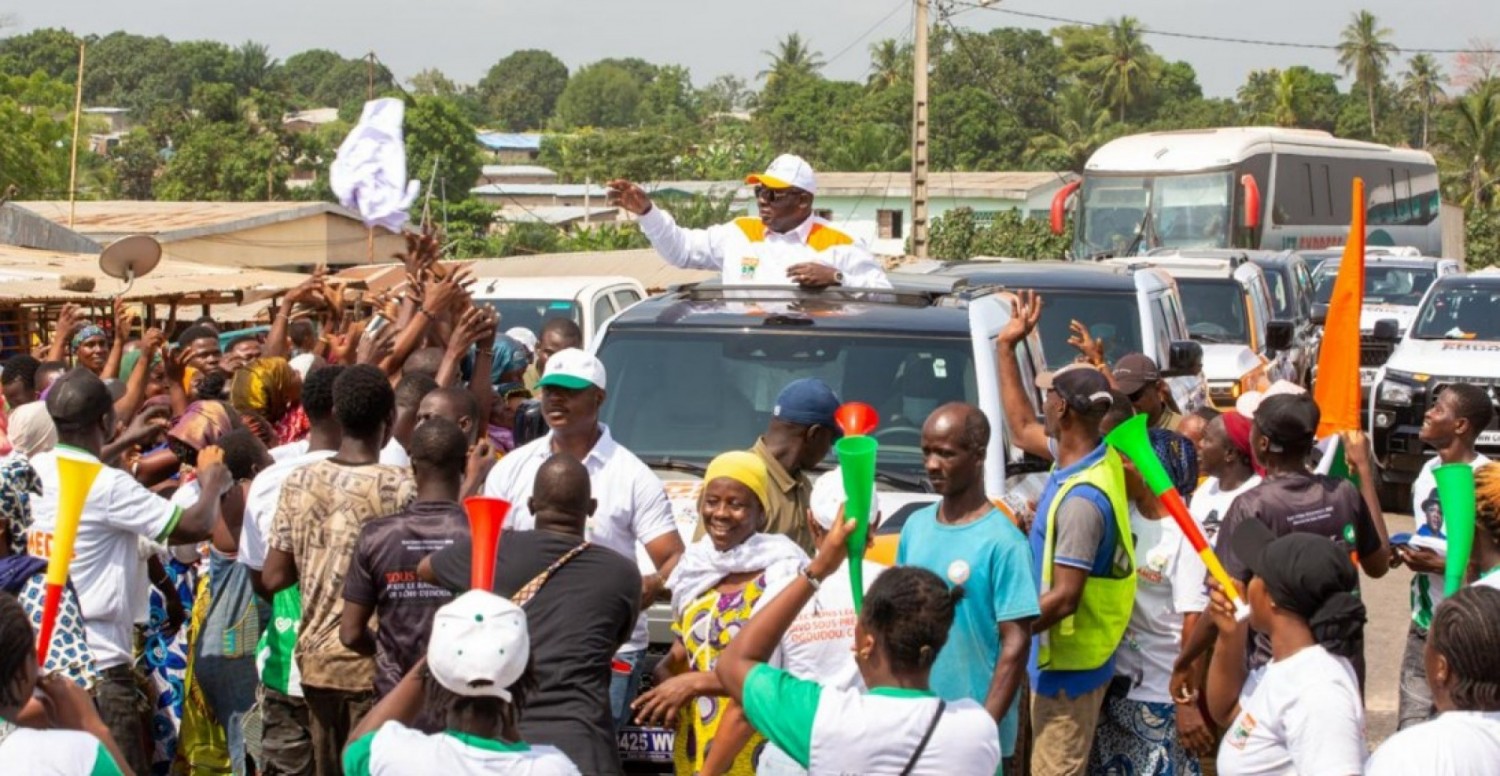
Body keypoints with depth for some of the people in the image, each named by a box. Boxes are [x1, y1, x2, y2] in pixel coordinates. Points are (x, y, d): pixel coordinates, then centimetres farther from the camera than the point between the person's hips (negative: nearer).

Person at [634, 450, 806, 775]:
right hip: (694, 744, 6)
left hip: (754, 747, -6)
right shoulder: (696, 565, 9)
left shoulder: (781, 571, -11)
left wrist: (695, 683, -19)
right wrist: (664, 676, -2)